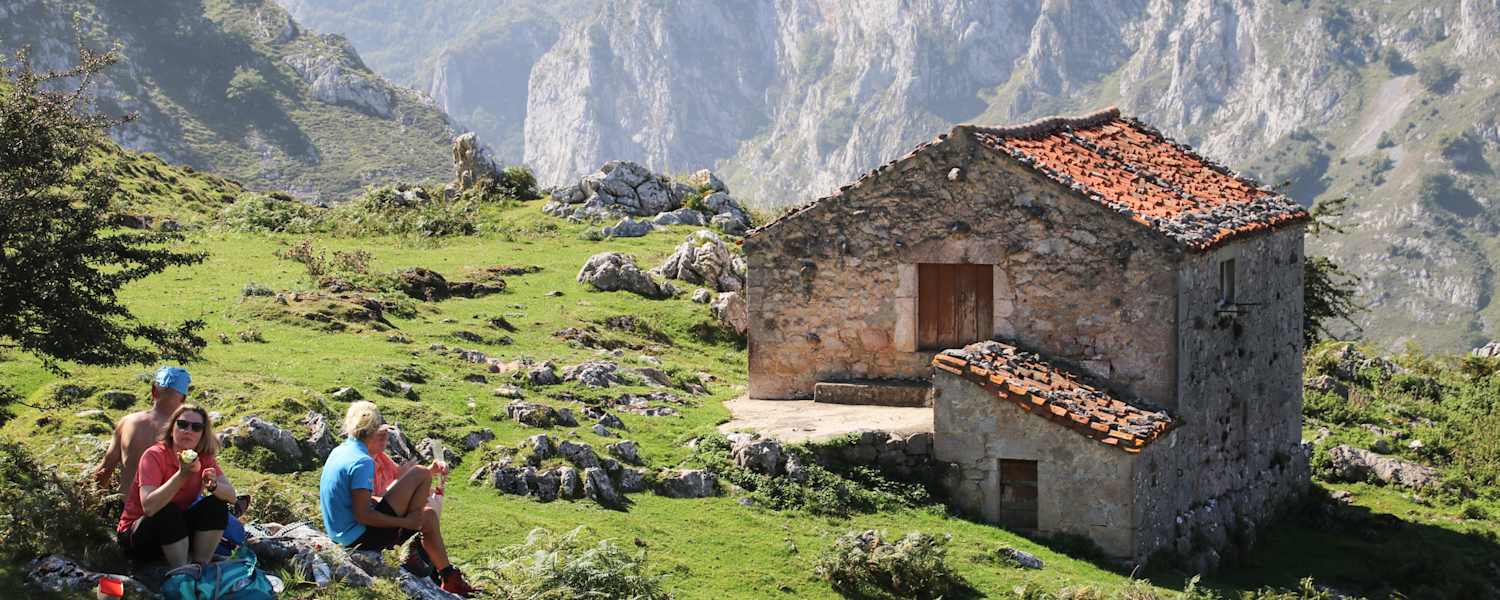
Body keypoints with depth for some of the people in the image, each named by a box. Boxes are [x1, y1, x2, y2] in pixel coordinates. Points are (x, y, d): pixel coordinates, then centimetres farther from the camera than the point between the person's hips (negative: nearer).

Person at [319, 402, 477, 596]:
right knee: (420, 473, -8)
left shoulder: (339, 452, 10)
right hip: (361, 538, -10)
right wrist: (405, 522, -16)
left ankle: (448, 577, 21)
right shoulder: (362, 462, -21)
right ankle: (409, 549, 0)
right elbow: (362, 515, -25)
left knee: (428, 515, 23)